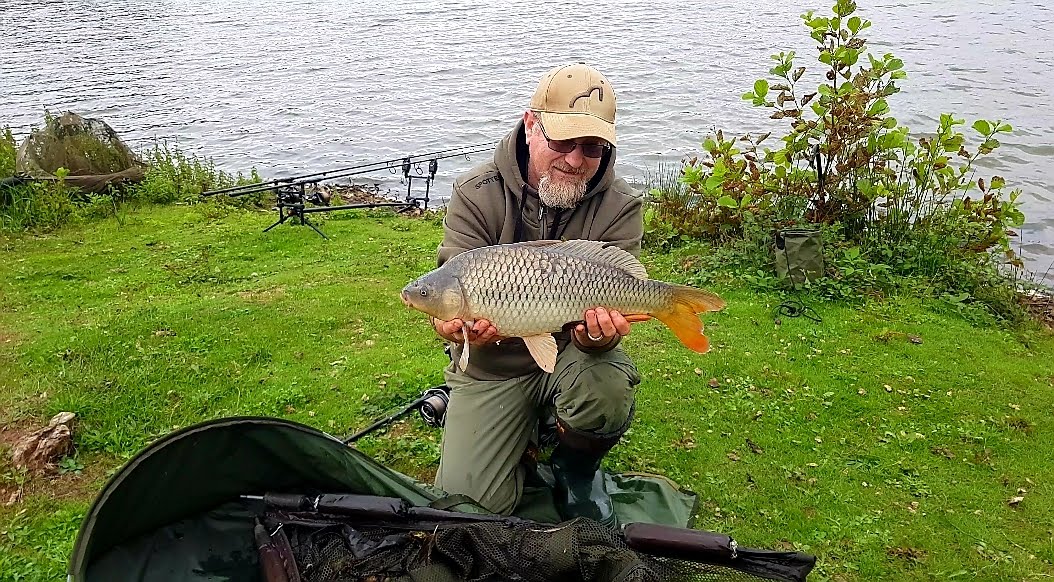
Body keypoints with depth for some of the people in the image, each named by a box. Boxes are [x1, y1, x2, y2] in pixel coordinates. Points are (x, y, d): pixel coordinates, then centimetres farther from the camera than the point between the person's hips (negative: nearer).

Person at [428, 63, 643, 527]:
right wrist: (456, 325, -42)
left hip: (573, 352, 0)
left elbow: (612, 299, -18)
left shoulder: (620, 208, -12)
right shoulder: (476, 195, -13)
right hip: (493, 365, 0)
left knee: (607, 398, -35)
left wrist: (598, 333, -43)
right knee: (470, 504, -7)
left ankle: (576, 470, 3)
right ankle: (522, 444, 29)